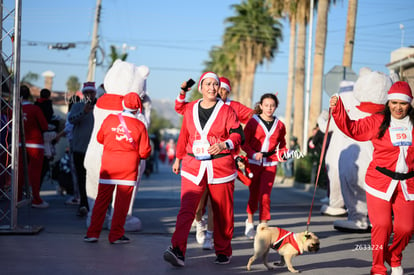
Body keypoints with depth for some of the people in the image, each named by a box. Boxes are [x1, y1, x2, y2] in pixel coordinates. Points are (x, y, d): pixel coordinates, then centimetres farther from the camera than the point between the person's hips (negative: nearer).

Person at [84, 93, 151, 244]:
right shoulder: (140, 126, -6)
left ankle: (93, 233, 9)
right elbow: (145, 152, -5)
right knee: (122, 200, 5)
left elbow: (100, 138, 13)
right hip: (129, 166, -2)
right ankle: (116, 235, 8)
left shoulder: (110, 119, -2)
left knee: (102, 199, 7)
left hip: (108, 165, 2)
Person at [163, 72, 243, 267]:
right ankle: (178, 251, -21)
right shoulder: (190, 110, 9)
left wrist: (224, 145, -24)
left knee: (223, 212, 6)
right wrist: (178, 158, 25)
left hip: (220, 167, -1)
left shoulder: (226, 110, 1)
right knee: (186, 208, -13)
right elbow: (184, 136, 19)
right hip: (193, 166, 2)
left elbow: (237, 134, -5)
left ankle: (223, 252, 22)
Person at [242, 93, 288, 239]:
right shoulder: (253, 122, -2)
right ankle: (250, 222, 31)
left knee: (265, 195, -8)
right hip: (254, 162, -1)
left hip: (270, 163, 1)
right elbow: (244, 142, -3)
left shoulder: (279, 125, 7)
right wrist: (253, 154, -19)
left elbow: (282, 145, 16)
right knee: (254, 194, 8)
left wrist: (283, 154, -5)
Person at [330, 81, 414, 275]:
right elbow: (351, 128, -5)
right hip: (380, 183, -2)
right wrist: (337, 110, -15)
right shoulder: (378, 122, -2)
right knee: (382, 226, -4)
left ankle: (394, 259, 31)